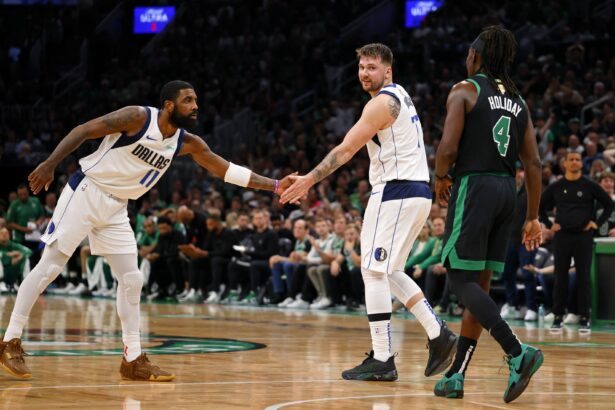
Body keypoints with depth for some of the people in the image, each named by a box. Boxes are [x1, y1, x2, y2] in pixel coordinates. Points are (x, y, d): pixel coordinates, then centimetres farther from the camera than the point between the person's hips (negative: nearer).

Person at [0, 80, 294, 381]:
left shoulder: (187, 144, 3)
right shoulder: (138, 118, -17)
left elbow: (226, 170, 6)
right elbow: (84, 130, -18)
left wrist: (275, 186, -1)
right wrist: (50, 164, -27)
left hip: (115, 208, 7)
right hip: (86, 193, -7)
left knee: (131, 280, 3)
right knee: (50, 266, -8)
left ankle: (133, 360, 7)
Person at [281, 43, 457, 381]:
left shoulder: (382, 103, -12)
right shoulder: (399, 96, 19)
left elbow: (346, 150, -16)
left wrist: (309, 180, -13)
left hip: (396, 192, -10)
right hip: (417, 191, 10)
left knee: (374, 270, -7)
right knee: (388, 271, 17)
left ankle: (382, 360, -7)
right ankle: (438, 334, 10)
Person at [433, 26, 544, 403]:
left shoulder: (464, 91, -3)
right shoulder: (518, 101, 15)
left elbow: (448, 149, -13)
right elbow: (534, 164, 10)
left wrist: (441, 179, 8)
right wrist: (533, 218, 14)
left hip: (473, 187, -6)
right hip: (507, 191, 7)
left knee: (462, 280, -6)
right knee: (479, 284, 10)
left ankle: (518, 353, -24)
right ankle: (456, 376, 10)